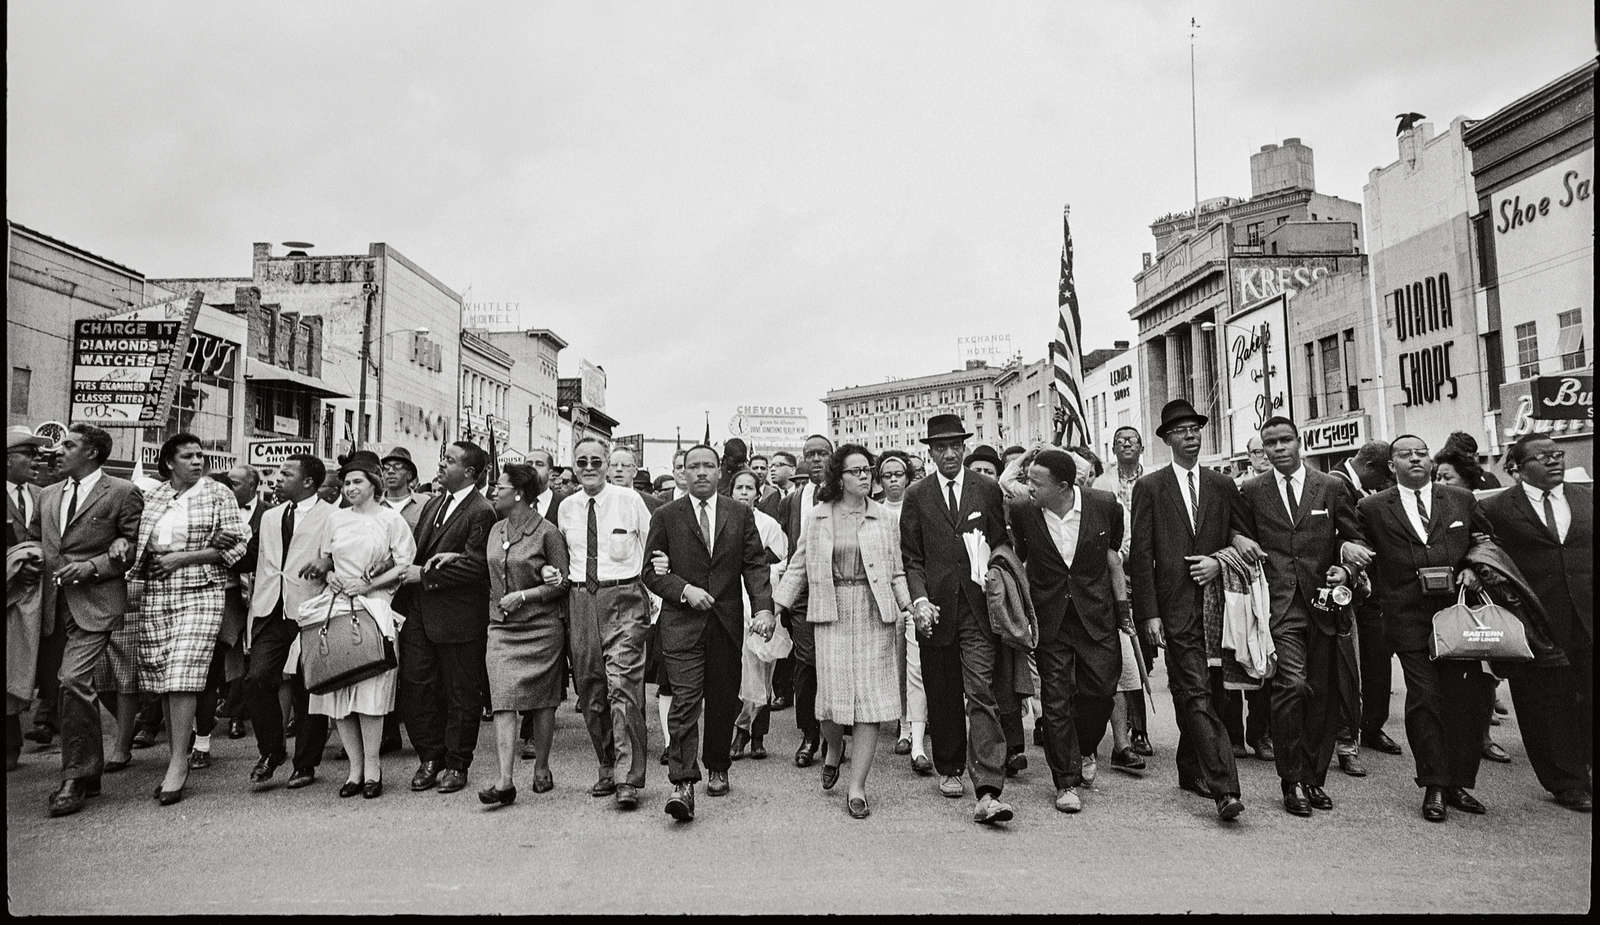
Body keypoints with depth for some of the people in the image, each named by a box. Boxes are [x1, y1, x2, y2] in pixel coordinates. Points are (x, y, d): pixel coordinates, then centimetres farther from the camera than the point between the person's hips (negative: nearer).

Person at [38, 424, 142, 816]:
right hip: (57, 603, 7)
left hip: (95, 601, -7)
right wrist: (40, 562, 8)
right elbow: (42, 544, 27)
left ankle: (75, 778, -8)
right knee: (79, 686, 13)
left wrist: (91, 566, -13)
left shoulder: (122, 493, -2)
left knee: (74, 680, -18)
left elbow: (136, 546, -5)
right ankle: (91, 772, 24)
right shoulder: (48, 495, 18)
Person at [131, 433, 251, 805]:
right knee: (162, 679, 5)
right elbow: (138, 546, 22)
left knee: (183, 676, -12)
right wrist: (147, 558, -1)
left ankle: (179, 763, -8)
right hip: (156, 593, 5)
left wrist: (183, 557, -10)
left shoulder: (218, 495, 1)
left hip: (200, 592, -4)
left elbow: (238, 544, -5)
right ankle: (176, 756, 15)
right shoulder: (152, 499, 13)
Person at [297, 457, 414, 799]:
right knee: (337, 689, -1)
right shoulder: (336, 518, 15)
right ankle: (355, 768, 6)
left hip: (374, 607, -4)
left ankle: (372, 768, -1)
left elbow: (405, 566, -2)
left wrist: (368, 584, -8)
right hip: (336, 608, 4)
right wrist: (330, 575, 3)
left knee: (370, 688, -10)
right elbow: (322, 560, 24)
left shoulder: (391, 519, 3)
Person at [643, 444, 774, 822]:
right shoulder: (666, 517, 3)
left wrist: (763, 607, -11)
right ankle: (682, 785, -11)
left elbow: (755, 564, 2)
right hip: (682, 622, -2)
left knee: (724, 701, 11)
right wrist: (684, 589, -13)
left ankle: (717, 769, 30)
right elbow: (650, 570, 3)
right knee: (685, 700, -11)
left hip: (727, 621, 2)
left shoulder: (741, 514, 7)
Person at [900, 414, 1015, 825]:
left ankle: (988, 793, -12)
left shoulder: (988, 489, 7)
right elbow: (912, 557, 5)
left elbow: (1001, 546, 8)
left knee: (982, 694, -9)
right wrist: (919, 599, -9)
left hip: (978, 607, -1)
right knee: (942, 696, 11)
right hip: (935, 609, 1)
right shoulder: (917, 496, 7)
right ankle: (948, 769, 30)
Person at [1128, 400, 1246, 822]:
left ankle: (1190, 770, 27)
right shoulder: (1149, 487, 3)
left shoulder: (1223, 486, 13)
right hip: (1176, 607, -3)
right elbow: (1140, 555, -2)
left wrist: (1220, 563, -4)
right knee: (1196, 694, -10)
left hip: (1216, 602, 3)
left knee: (1191, 692, 10)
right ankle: (1224, 788, -13)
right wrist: (1149, 614, -8)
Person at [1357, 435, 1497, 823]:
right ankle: (1433, 787, 5)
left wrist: (1474, 569, 3)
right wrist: (1383, 593, 1)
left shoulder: (1462, 500, 12)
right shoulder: (1372, 508, 4)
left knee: (1468, 698, 2)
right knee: (1424, 697, -5)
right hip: (1408, 618, -2)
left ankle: (1459, 783, 15)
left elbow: (1487, 541, 20)